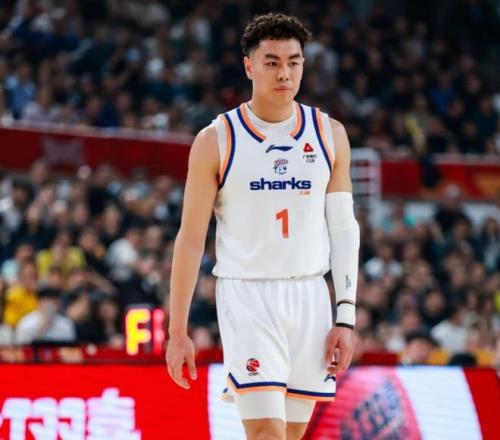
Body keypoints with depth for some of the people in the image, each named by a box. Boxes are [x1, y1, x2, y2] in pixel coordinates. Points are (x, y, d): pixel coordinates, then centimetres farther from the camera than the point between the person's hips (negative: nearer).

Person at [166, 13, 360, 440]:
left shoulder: (329, 135, 6)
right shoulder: (216, 141, -2)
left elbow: (343, 228, 8)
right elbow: (191, 238, 0)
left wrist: (346, 316, 1)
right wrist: (178, 331, -2)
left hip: (309, 298, 4)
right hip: (247, 295, -4)